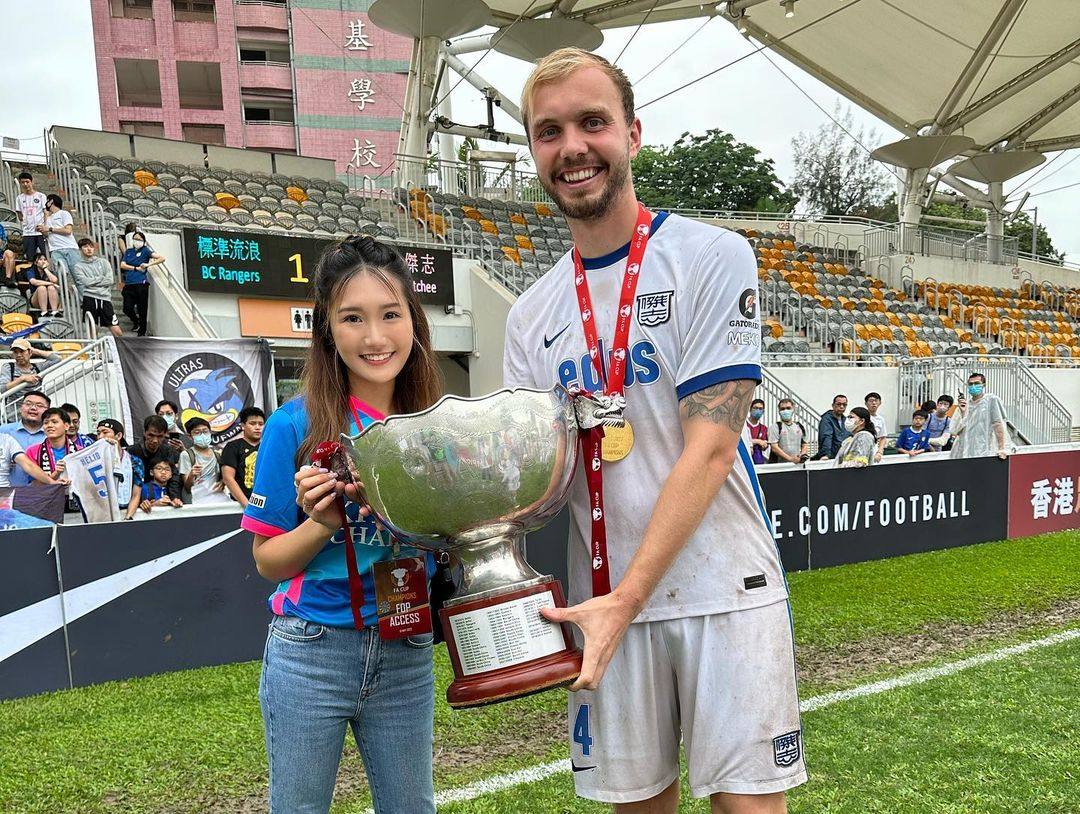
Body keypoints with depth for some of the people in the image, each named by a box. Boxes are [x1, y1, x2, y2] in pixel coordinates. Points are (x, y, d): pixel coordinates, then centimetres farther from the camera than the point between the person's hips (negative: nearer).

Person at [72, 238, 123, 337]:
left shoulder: (103, 262, 16)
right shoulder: (78, 266, 10)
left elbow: (109, 281, 4)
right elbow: (86, 282, -6)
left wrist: (92, 282, -2)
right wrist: (102, 278, 2)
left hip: (105, 297, 2)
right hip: (90, 298, -1)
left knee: (117, 331, -4)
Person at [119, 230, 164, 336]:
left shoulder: (145, 250, 3)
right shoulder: (129, 251, 16)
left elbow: (162, 258, -7)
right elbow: (122, 265, 6)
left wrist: (148, 264, -14)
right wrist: (136, 268, -5)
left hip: (141, 284, -4)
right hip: (129, 284, 4)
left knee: (142, 310, -1)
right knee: (127, 309, -1)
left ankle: (142, 332, 12)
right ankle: (136, 322, 30)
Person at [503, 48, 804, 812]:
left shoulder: (713, 256, -6)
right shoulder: (531, 316, 8)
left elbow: (710, 445, -13)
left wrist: (627, 597, -18)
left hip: (724, 588, -3)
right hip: (606, 597, 4)